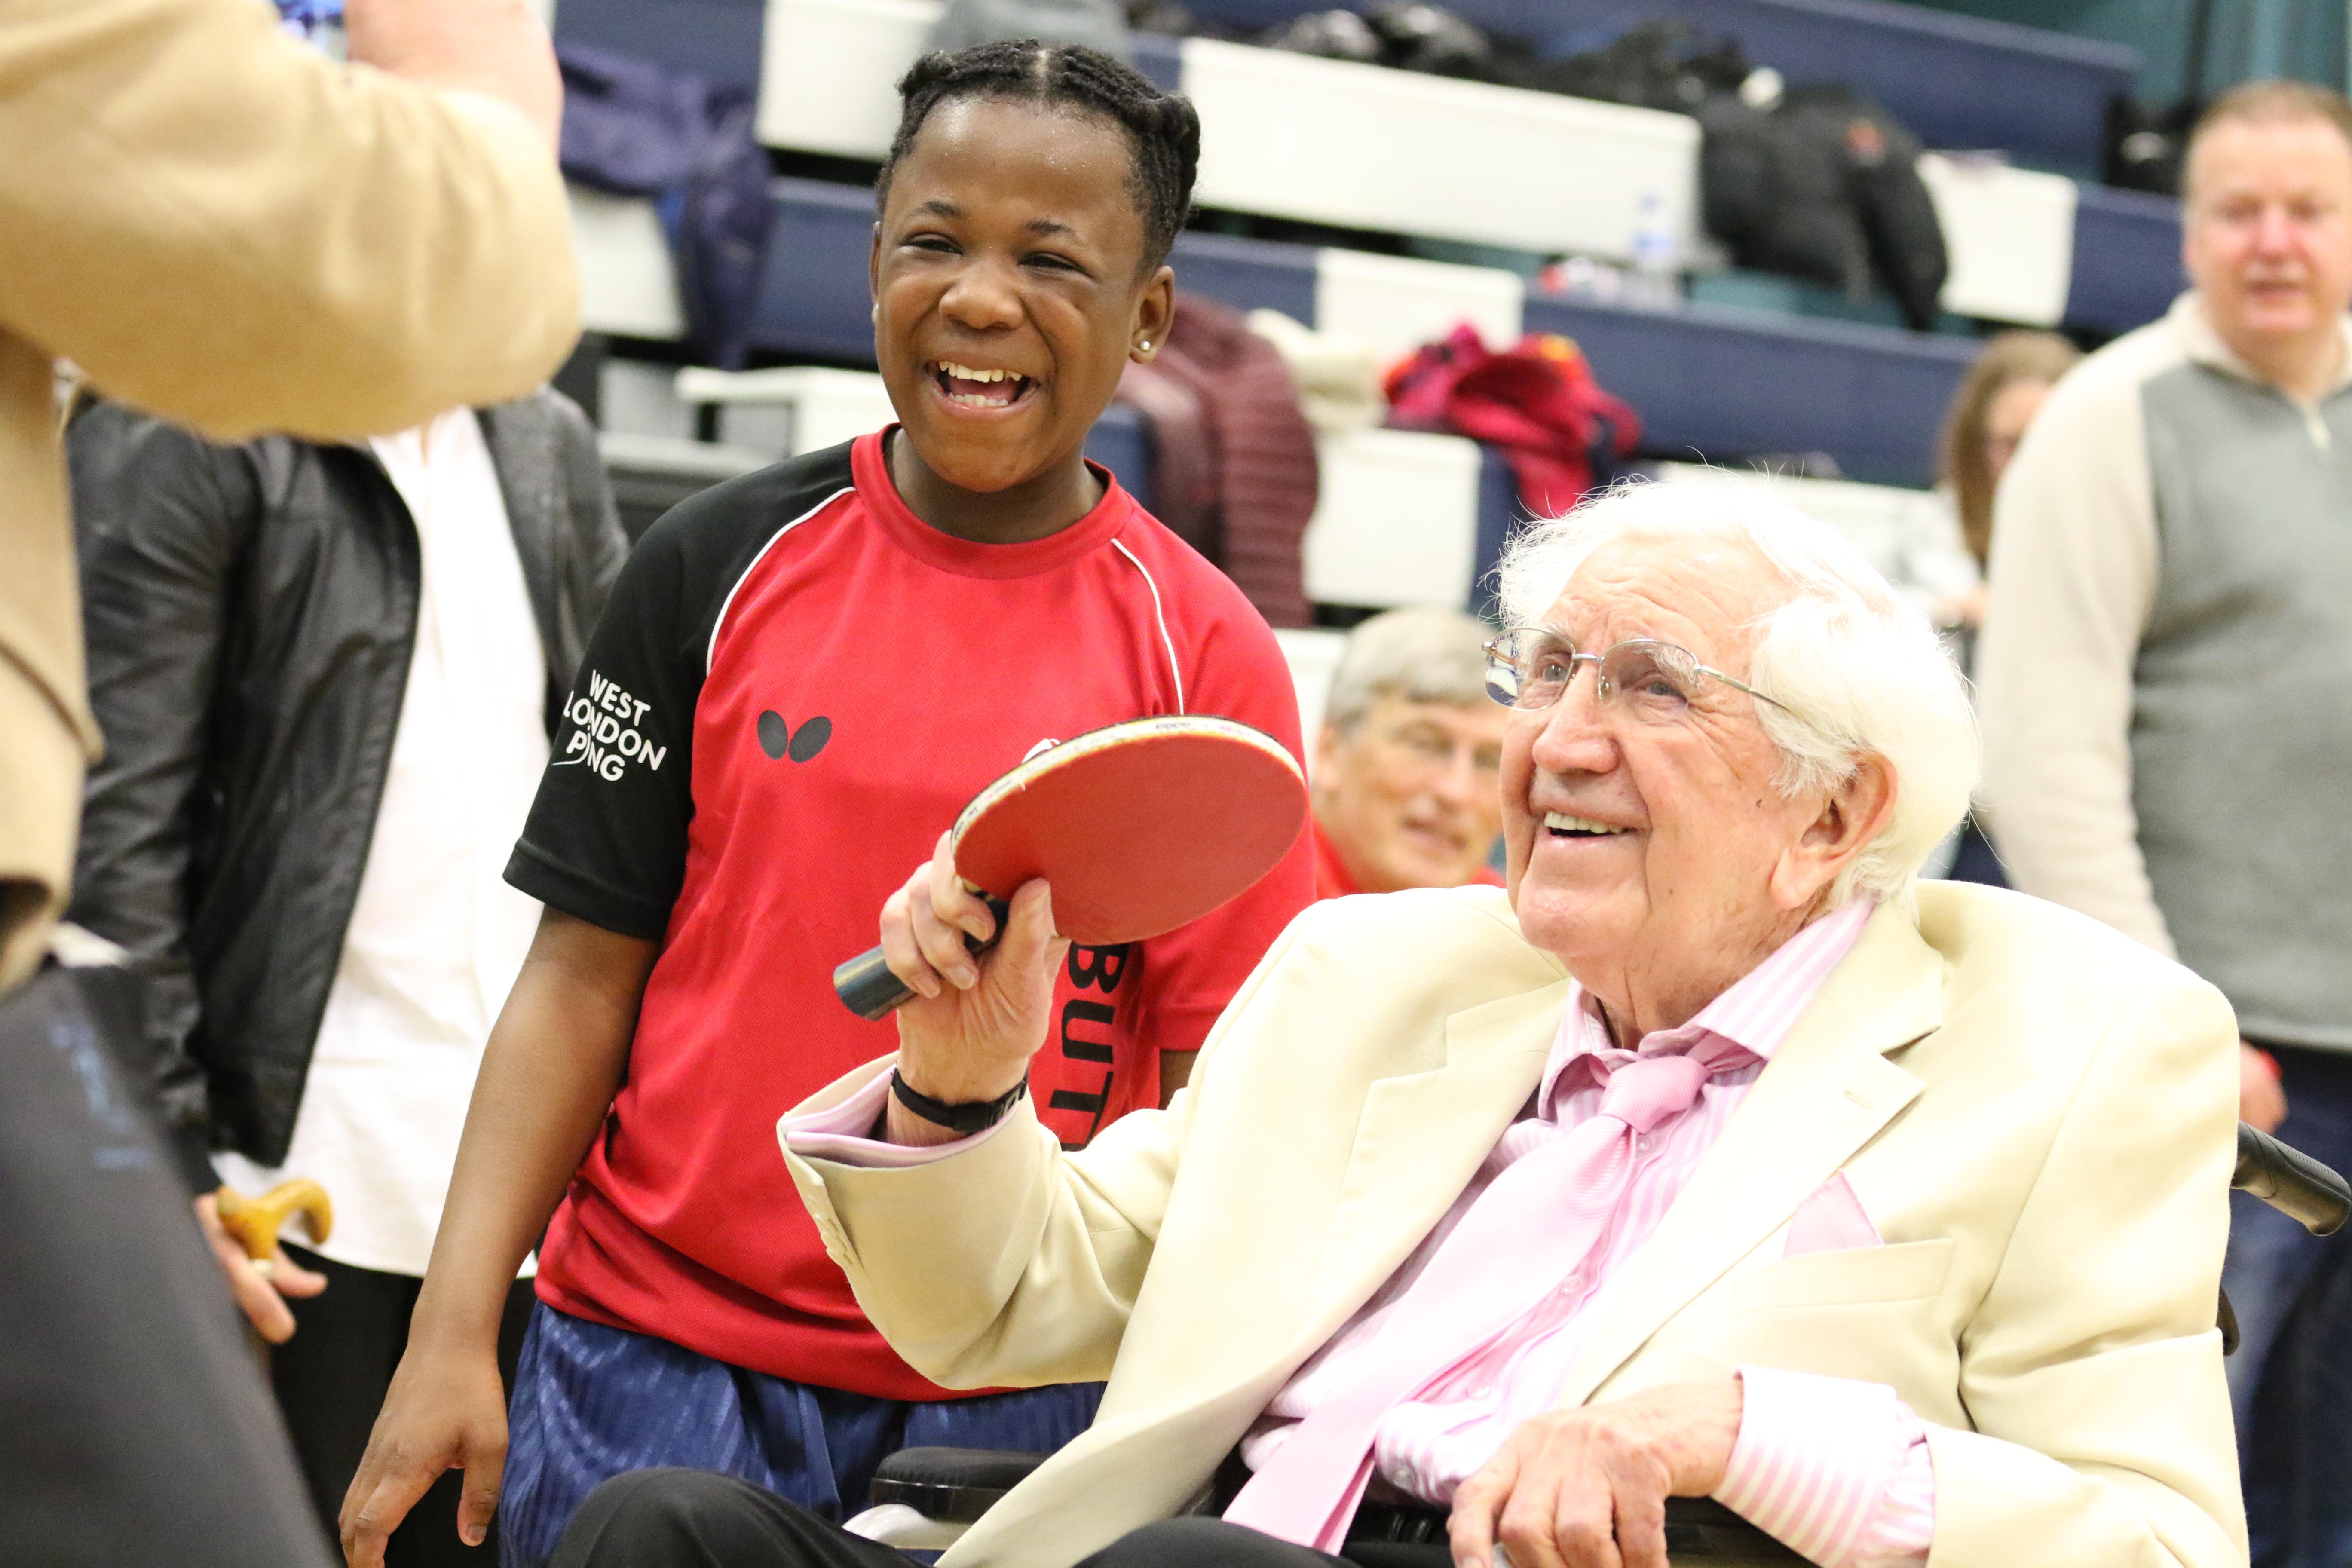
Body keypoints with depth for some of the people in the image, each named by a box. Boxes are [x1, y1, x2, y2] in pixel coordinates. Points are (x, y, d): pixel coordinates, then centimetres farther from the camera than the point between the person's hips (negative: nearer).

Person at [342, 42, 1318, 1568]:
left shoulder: (1205, 653, -1)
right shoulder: (719, 567, 1)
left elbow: (1221, 1082, -1)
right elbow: (584, 973, 3)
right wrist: (453, 1334, -3)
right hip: (654, 1358, 1)